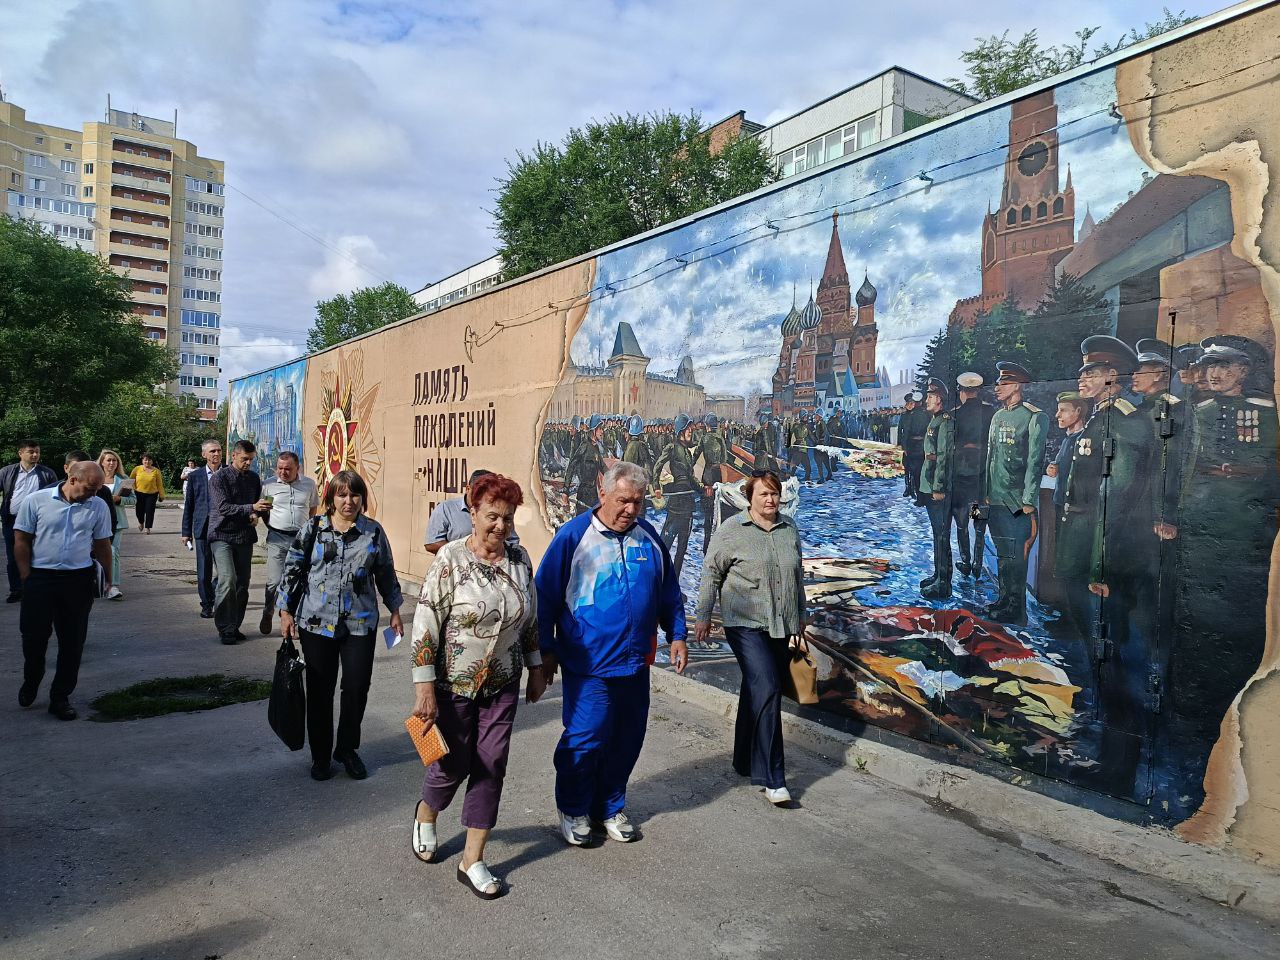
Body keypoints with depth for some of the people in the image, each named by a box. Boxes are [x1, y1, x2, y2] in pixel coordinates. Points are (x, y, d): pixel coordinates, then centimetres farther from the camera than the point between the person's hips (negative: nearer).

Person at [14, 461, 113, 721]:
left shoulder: (98, 507, 3)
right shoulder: (36, 501, -3)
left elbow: (102, 546, 10)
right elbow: (21, 541, 0)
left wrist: (109, 579, 7)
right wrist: (27, 578, -4)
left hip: (79, 580, 2)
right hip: (40, 578, -2)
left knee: (73, 641, 5)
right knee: (34, 636, 5)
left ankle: (60, 697, 18)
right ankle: (30, 684, 33)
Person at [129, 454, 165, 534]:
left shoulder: (156, 471, -4)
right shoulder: (137, 469, -2)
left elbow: (160, 484, -2)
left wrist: (161, 495, -2)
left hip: (152, 494, -1)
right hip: (139, 494, 1)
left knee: (149, 511, -3)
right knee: (139, 511, 8)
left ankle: (147, 528, 8)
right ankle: (141, 522, 39)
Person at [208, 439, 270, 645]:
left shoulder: (254, 478, 12)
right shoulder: (219, 478, -5)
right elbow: (223, 507, -15)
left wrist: (256, 514, 0)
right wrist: (251, 508, -24)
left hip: (245, 537, 5)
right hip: (222, 535, -5)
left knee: (242, 584, 6)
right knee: (228, 581, -15)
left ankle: (235, 626, 18)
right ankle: (225, 629, -6)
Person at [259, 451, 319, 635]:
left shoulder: (309, 484, 4)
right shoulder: (269, 485, 1)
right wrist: (272, 527, 5)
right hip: (277, 539, -1)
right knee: (275, 581, -4)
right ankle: (267, 614, 20)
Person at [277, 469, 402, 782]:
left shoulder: (374, 531, 3)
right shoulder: (313, 528, 0)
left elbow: (386, 573, 12)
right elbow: (292, 569, 4)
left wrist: (395, 611, 14)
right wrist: (286, 611, 0)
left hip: (360, 623, 1)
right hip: (316, 621, 0)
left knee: (357, 688, 2)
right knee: (319, 690, 7)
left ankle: (347, 749, 24)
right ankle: (320, 755, 24)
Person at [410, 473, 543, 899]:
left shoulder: (519, 558, 0)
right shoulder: (450, 558, -15)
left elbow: (530, 618, 11)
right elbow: (426, 623, -15)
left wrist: (536, 668, 13)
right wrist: (424, 686, -17)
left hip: (502, 684, 4)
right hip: (454, 683, -4)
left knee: (491, 767, 5)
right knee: (454, 763, 9)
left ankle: (473, 860, 20)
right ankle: (426, 814, 43)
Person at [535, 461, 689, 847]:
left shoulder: (649, 537, 6)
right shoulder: (573, 536, -9)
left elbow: (669, 592, 17)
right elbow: (545, 596, -4)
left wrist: (677, 635, 13)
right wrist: (546, 651, -3)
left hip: (635, 662, 5)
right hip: (588, 662, -5)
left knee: (626, 740, 11)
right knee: (585, 739, -3)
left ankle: (610, 807, 31)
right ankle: (572, 810, 20)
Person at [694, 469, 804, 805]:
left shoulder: (789, 530, 10)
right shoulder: (731, 530, -6)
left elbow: (797, 576, 20)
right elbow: (711, 573, -1)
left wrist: (800, 616, 23)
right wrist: (703, 616, -1)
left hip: (779, 625, 6)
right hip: (745, 623, -6)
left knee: (756, 691, 15)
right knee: (766, 688, -16)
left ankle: (746, 761, 30)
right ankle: (772, 778, -13)